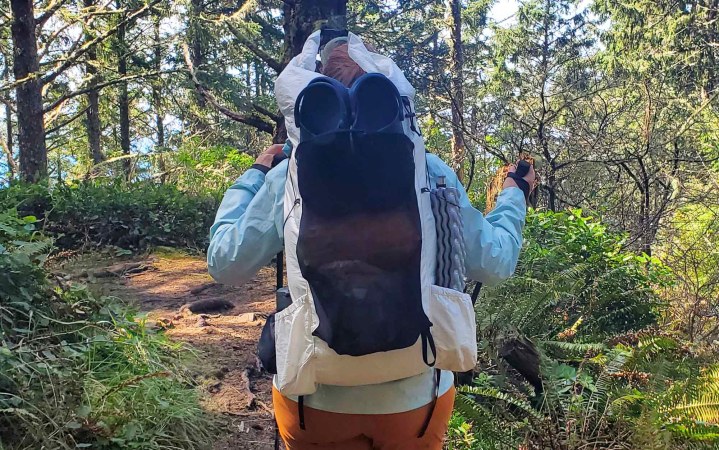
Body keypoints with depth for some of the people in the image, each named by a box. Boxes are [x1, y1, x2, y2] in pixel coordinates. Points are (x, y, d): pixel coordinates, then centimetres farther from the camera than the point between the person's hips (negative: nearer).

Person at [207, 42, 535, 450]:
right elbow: (494, 264, 1)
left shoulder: (289, 173, -9)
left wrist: (253, 176, 13)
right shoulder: (431, 172, -8)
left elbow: (224, 265, 1)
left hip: (316, 396, 0)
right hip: (417, 394, 1)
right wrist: (514, 196, 19)